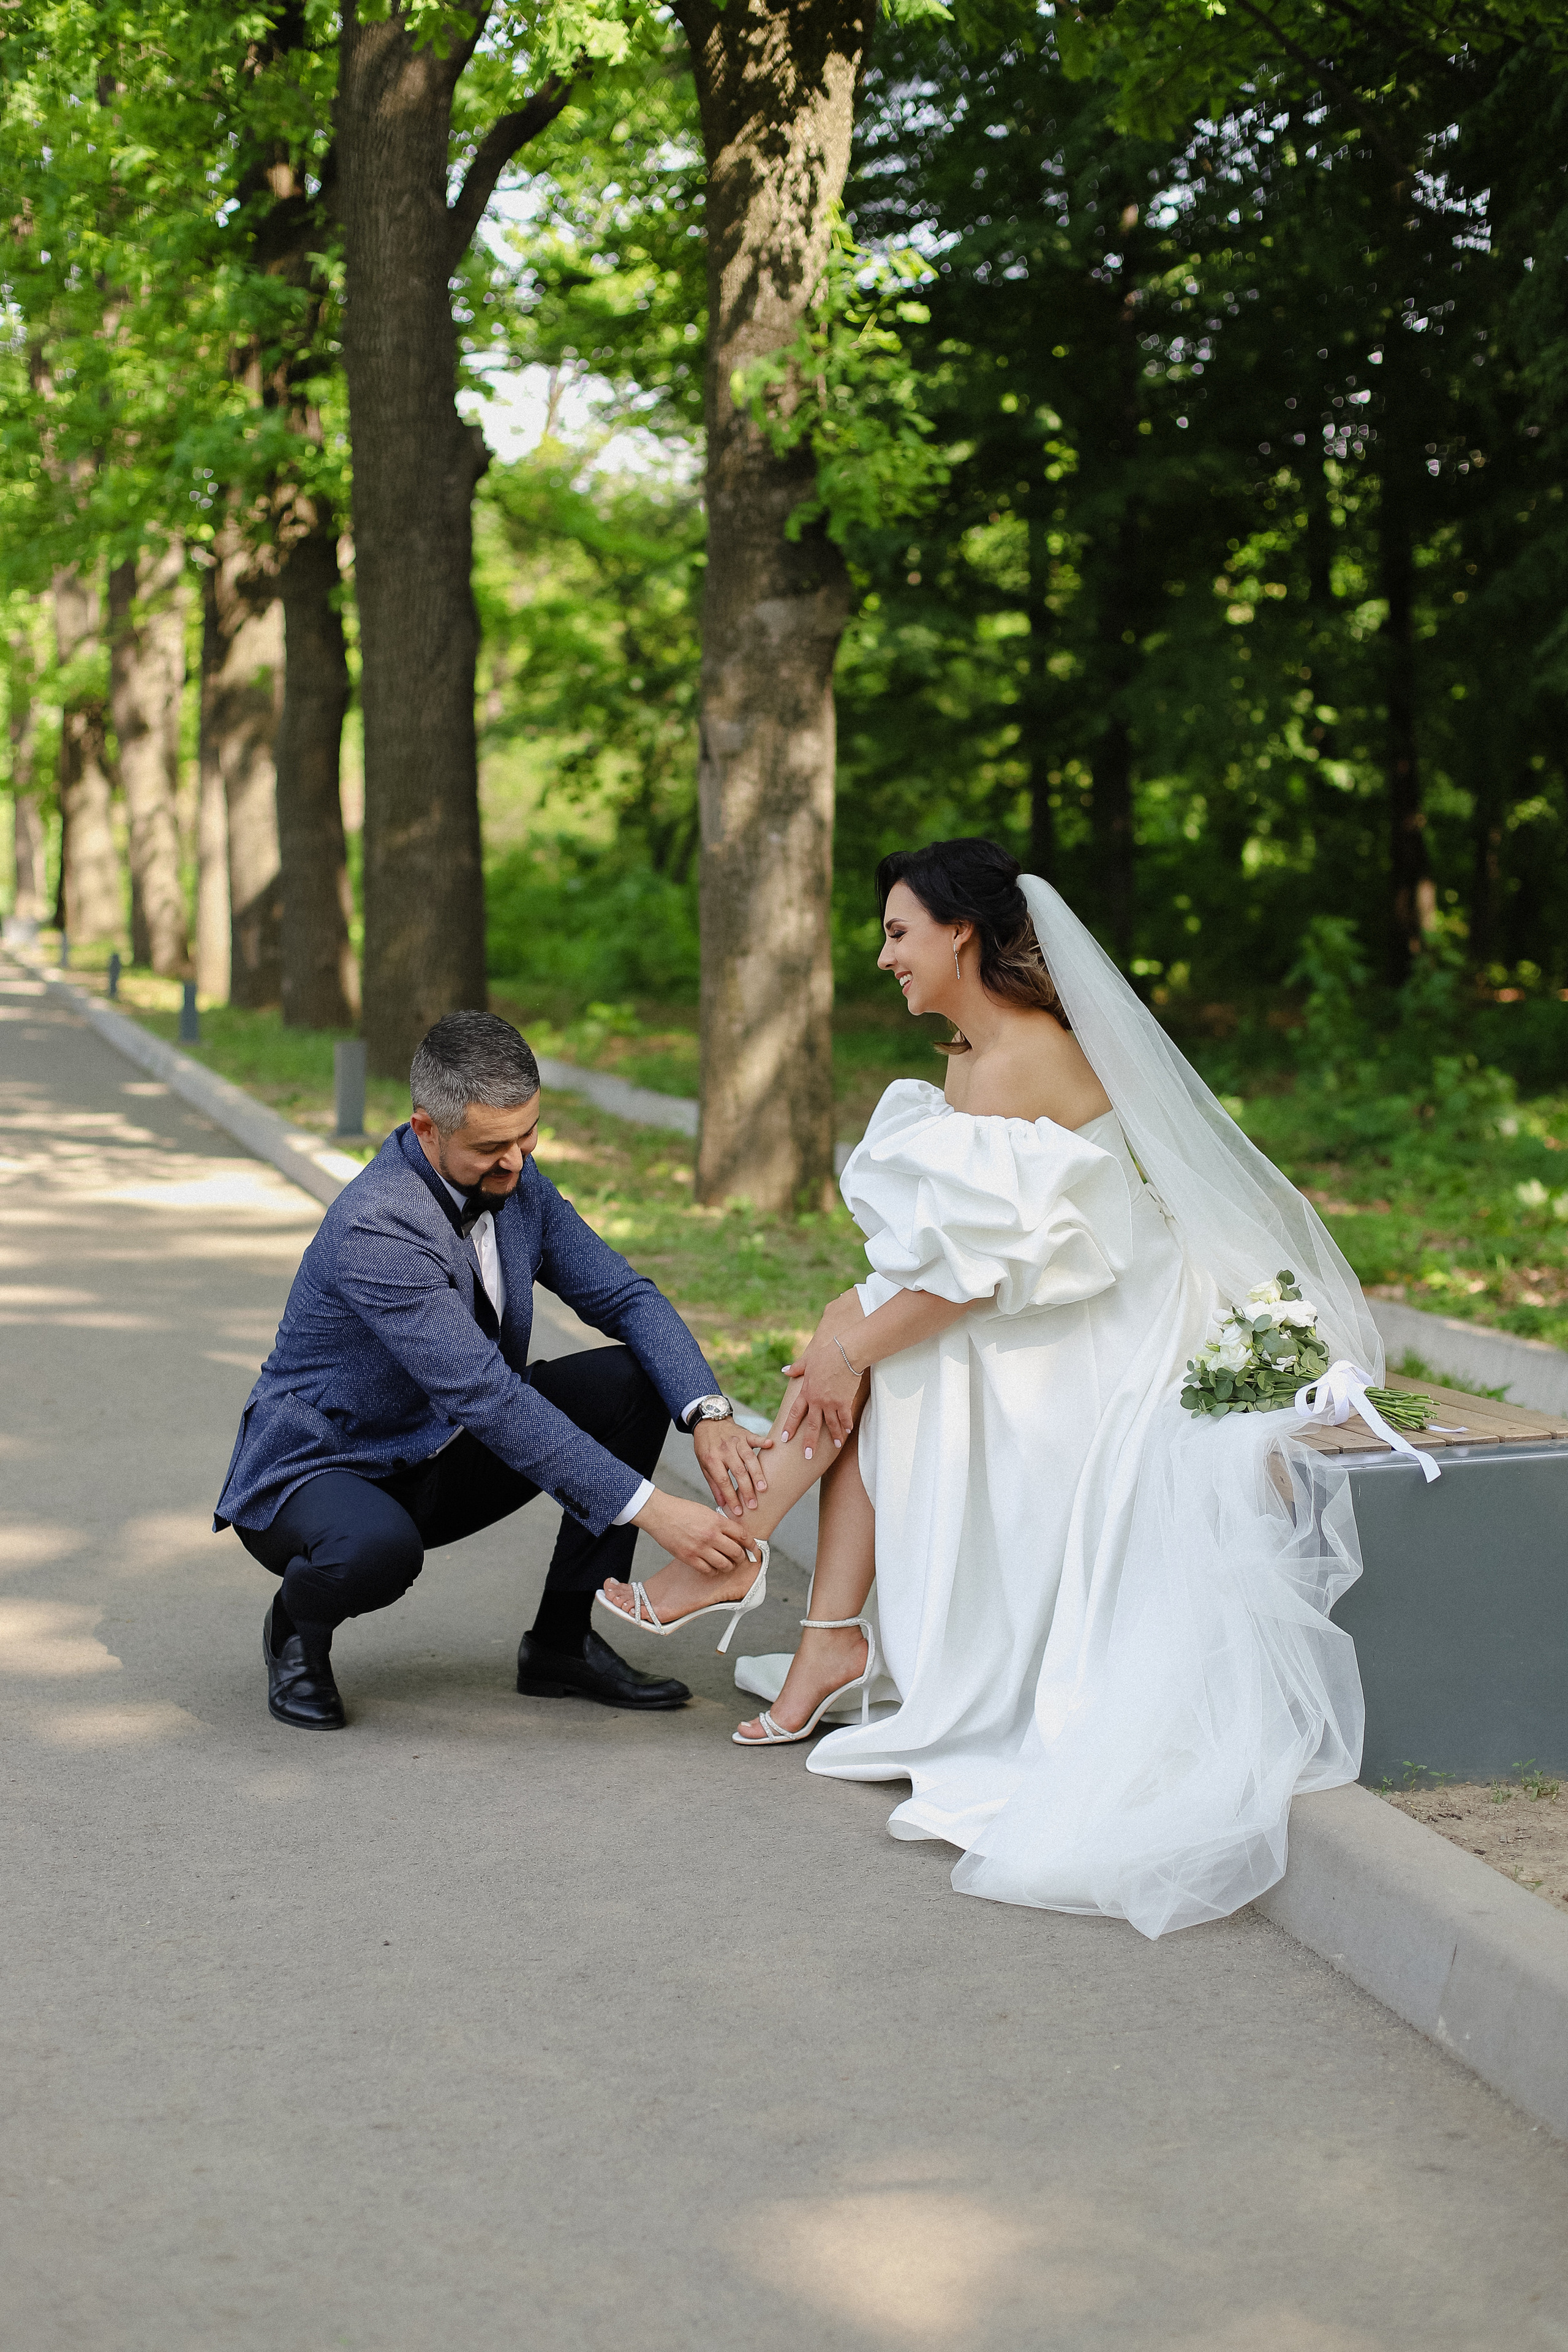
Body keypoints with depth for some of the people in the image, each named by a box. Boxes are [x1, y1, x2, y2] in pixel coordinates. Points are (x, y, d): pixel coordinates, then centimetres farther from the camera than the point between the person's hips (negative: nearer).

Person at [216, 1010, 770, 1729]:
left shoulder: (516, 1179, -5)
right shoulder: (373, 1228, -31)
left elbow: (625, 1295, -3)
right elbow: (487, 1398, -35)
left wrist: (710, 1415, -22)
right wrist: (649, 1508, -38)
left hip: (441, 1457, 8)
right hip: (317, 1471, -7)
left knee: (633, 1381, -9)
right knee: (378, 1548, -42)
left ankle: (562, 1642, -1)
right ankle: (299, 1625, -4)